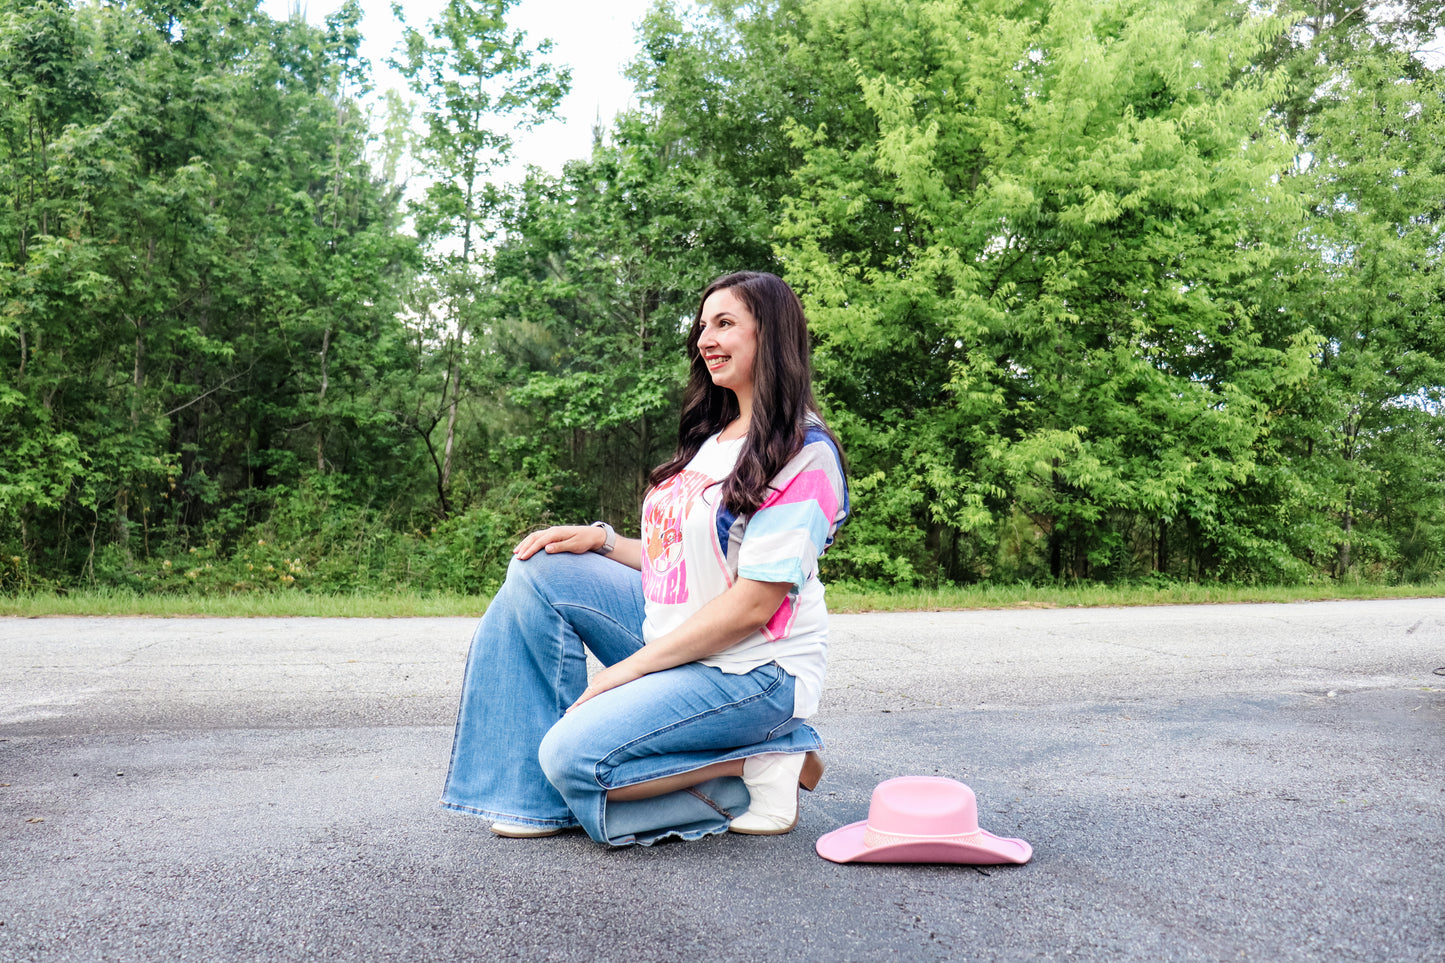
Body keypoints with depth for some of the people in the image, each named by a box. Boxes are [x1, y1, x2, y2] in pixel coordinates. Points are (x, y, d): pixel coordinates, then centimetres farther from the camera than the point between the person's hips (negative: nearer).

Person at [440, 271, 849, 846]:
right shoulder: (713, 439, 13)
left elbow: (754, 604, -20)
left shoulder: (803, 452, -15)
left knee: (574, 756, -23)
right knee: (540, 572, -4)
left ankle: (760, 767, -5)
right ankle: (542, 796, -3)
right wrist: (601, 541, -1)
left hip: (752, 670, -9)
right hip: (676, 638, 9)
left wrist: (629, 668, -17)